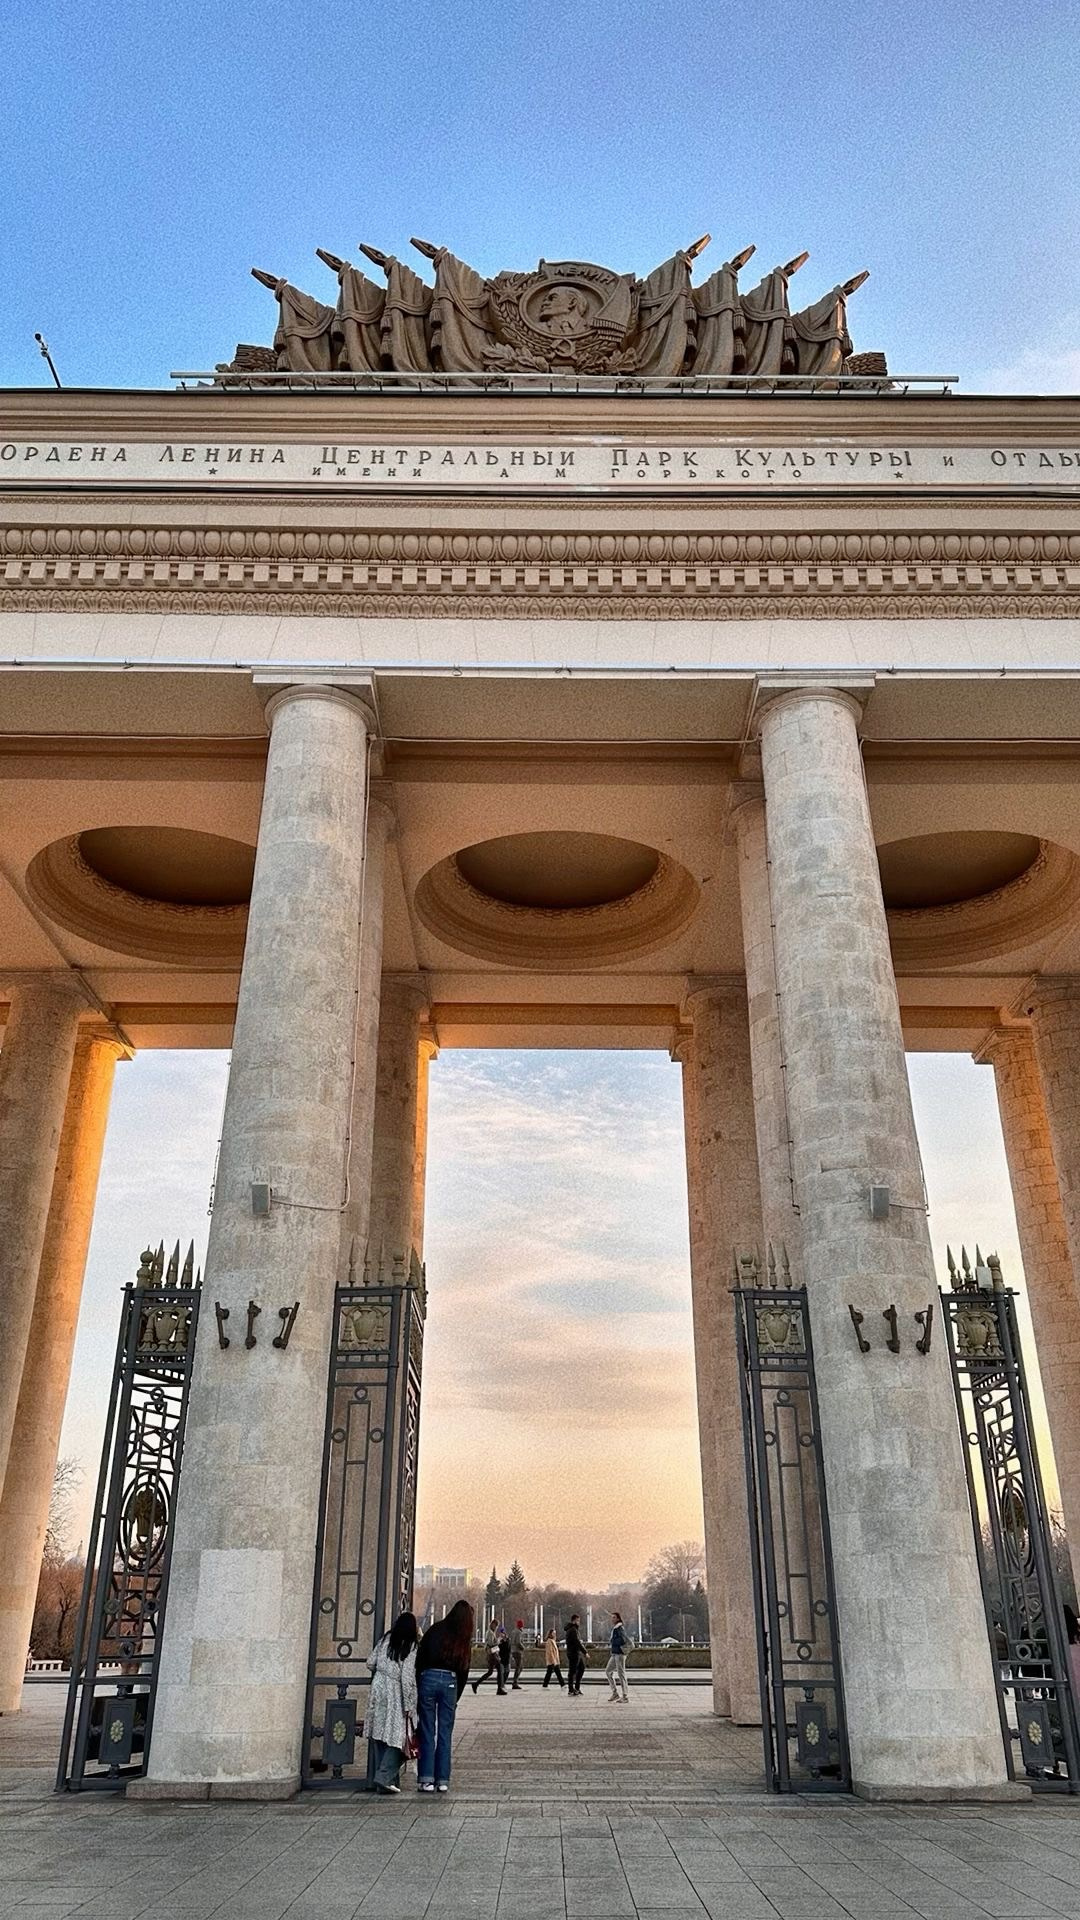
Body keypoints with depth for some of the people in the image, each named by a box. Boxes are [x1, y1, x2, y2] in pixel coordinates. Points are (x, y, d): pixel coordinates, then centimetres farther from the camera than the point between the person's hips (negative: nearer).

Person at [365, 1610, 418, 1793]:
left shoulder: (384, 1640, 5)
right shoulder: (411, 1648, -9)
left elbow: (370, 1663, 8)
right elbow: (408, 1677, -12)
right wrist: (409, 1706, -7)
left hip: (378, 1691, 5)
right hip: (395, 1695, -5)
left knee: (378, 1736, 11)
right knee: (397, 1737, 2)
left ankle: (384, 1779, 15)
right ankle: (385, 1777, -9)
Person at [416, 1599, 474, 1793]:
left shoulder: (435, 1630, 3)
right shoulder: (464, 1640, 6)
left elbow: (419, 1657, 1)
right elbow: (464, 1670, 8)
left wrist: (418, 1685, 8)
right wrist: (457, 1696, 16)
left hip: (429, 1677, -1)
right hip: (450, 1681, 1)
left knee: (427, 1732, 6)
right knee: (445, 1733, 10)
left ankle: (426, 1779, 4)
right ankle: (442, 1780, 12)